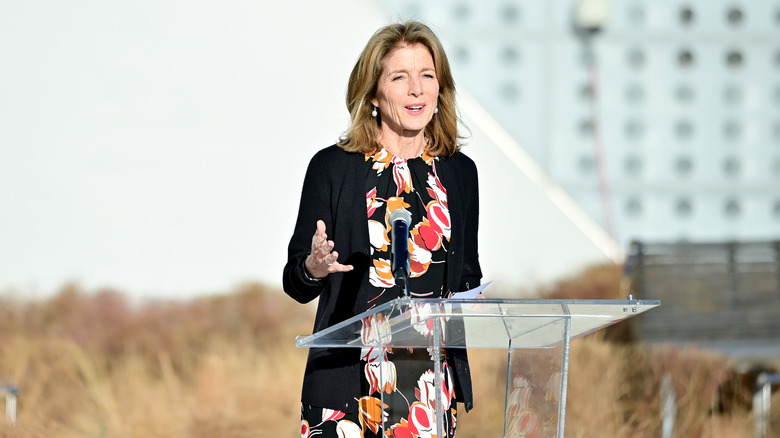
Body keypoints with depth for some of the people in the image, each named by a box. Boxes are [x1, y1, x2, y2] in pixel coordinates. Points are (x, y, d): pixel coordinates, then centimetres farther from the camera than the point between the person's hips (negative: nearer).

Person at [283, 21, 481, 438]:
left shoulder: (459, 172, 11)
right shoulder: (332, 167, 0)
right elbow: (295, 283, 4)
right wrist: (315, 267, -18)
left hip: (434, 376, 3)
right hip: (350, 378, -3)